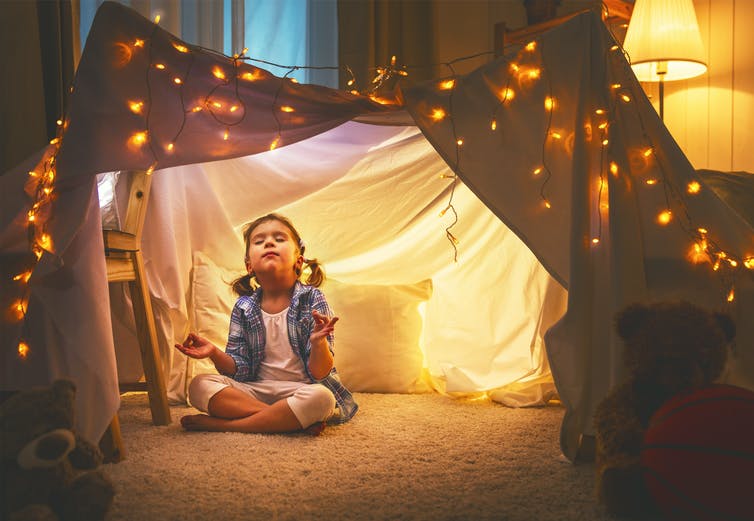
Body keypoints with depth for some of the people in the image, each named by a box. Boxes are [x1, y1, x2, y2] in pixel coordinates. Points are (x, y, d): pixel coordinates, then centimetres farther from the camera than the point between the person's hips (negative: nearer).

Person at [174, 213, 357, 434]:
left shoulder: (312, 300, -6)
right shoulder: (243, 308, 3)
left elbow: (319, 374, -11)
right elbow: (240, 370, 4)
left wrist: (318, 342, -33)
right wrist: (215, 354, -16)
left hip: (300, 389, -3)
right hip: (256, 390, 3)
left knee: (320, 398, -37)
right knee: (200, 386, -20)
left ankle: (220, 424, -24)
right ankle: (293, 420, -25)